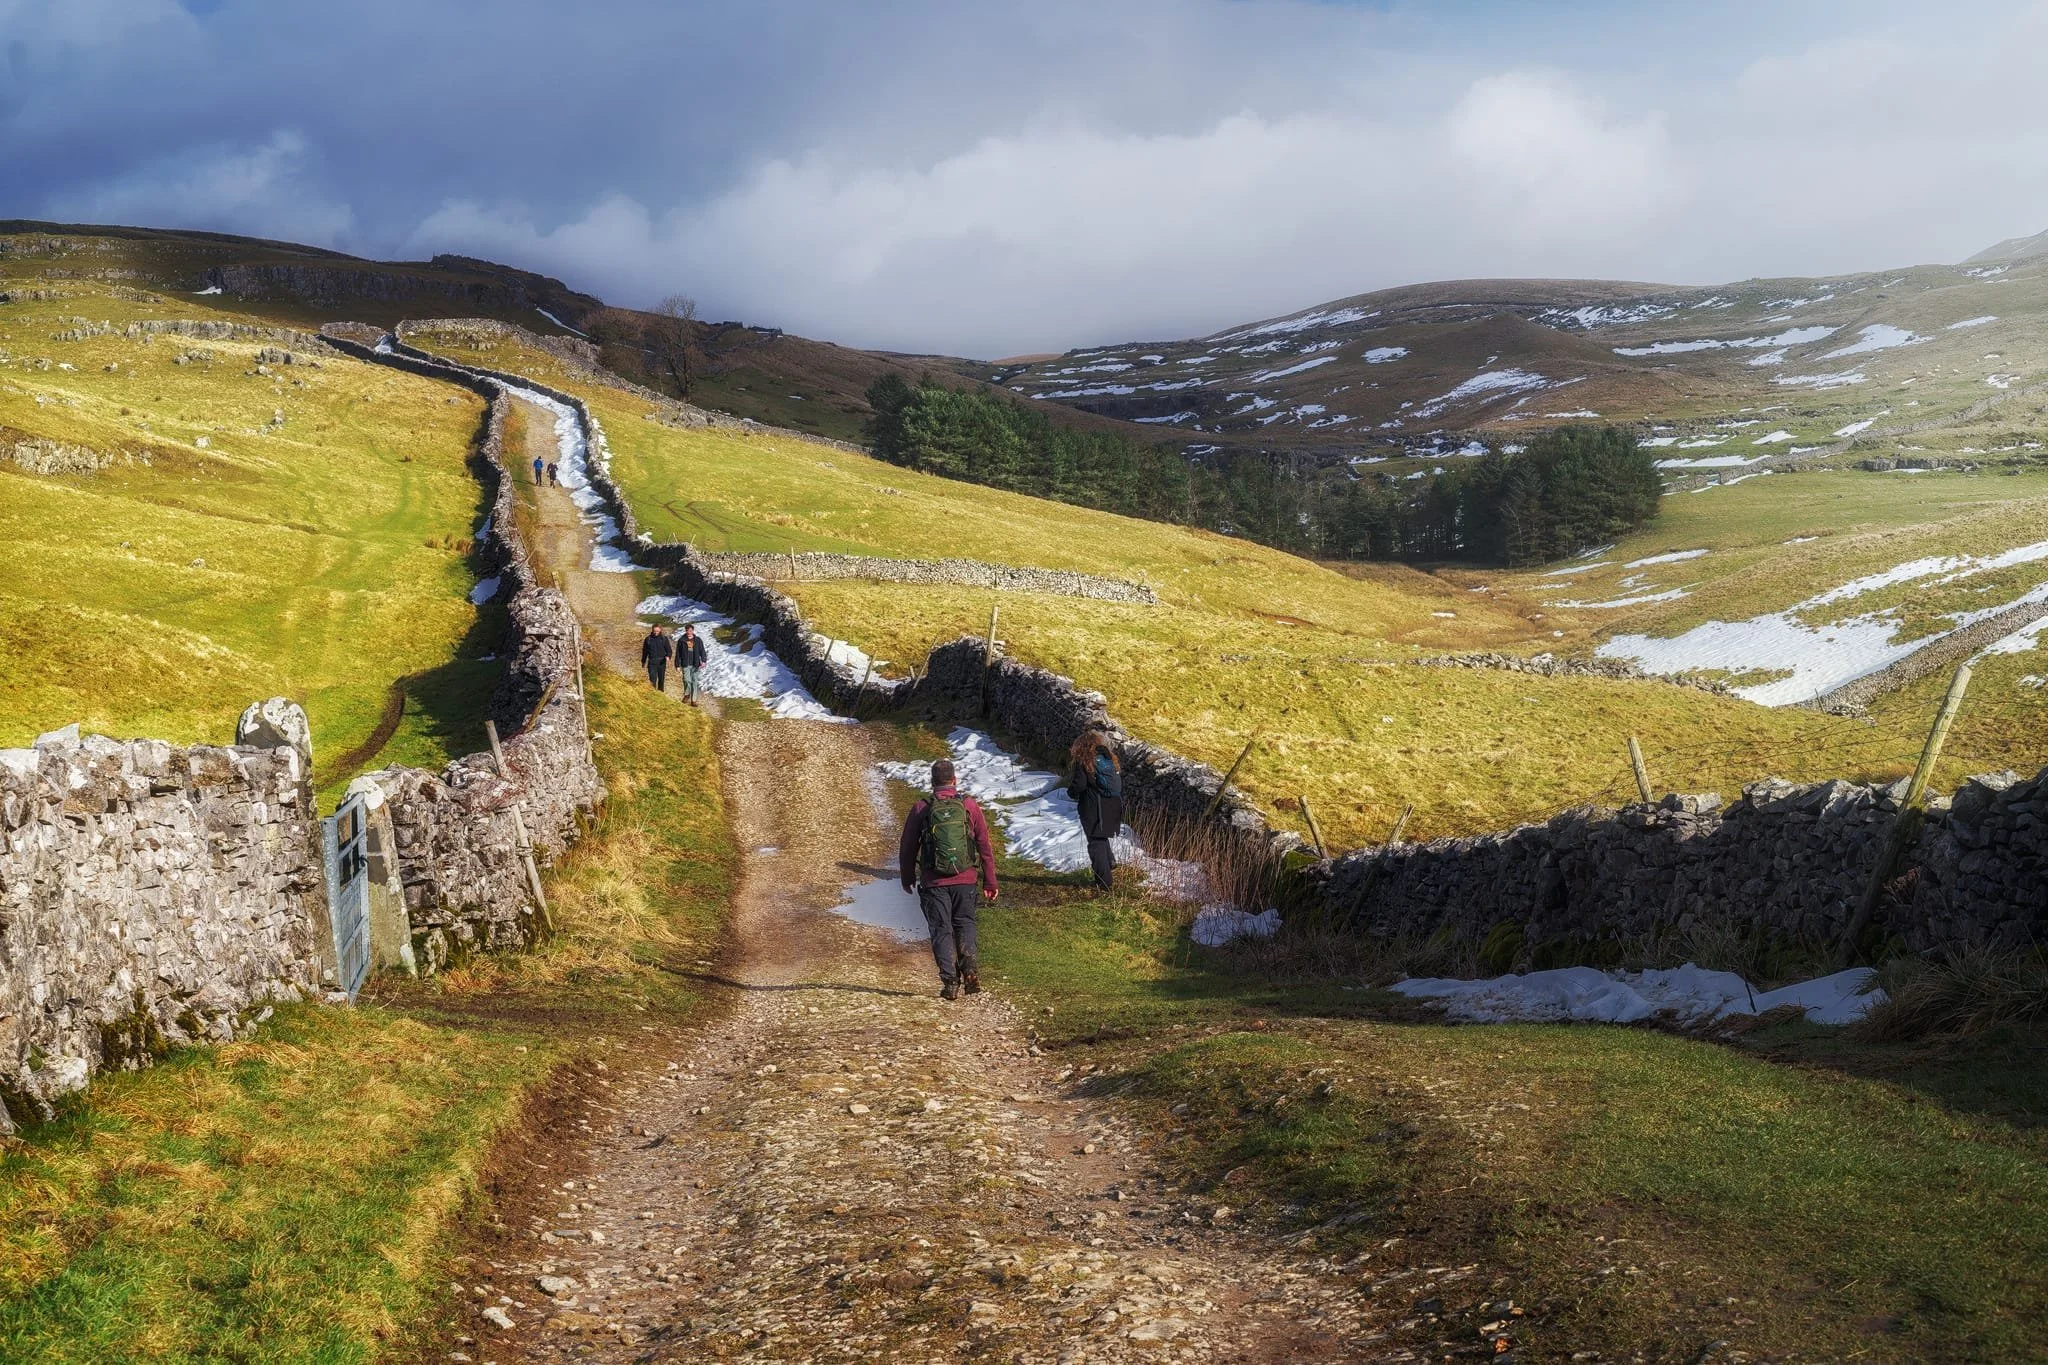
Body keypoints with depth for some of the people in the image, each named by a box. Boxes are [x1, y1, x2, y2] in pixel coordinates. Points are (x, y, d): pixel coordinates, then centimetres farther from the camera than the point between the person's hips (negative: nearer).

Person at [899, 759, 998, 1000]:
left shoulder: (921, 809, -1)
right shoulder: (970, 806, 1)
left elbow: (907, 848, 6)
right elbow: (985, 847, 4)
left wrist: (907, 878, 22)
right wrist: (989, 882, 11)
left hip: (934, 882, -1)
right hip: (965, 880, 1)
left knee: (941, 930, 6)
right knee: (964, 923, 17)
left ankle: (950, 980, -2)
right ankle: (969, 963, -7)